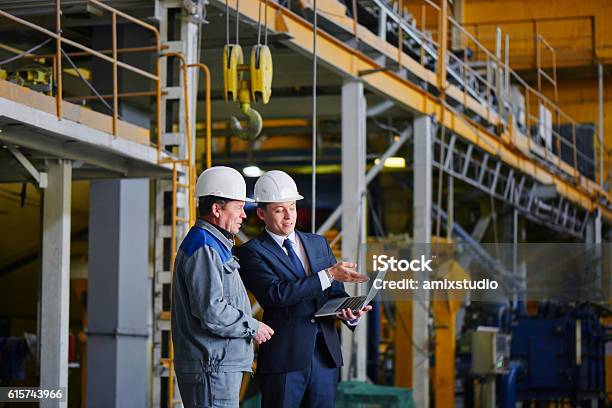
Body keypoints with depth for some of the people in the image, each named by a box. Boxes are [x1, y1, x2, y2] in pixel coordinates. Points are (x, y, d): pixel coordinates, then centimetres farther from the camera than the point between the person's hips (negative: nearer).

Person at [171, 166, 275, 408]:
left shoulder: (215, 246, 21)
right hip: (211, 366, -11)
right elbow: (211, 312, -21)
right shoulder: (203, 249, -14)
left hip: (221, 365, 11)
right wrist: (252, 327, -10)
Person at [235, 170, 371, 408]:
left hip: (326, 353, 5)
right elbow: (277, 293, -18)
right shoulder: (251, 252, -3)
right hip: (284, 358, -5)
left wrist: (350, 313, -8)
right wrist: (328, 275, -20)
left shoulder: (319, 243, 15)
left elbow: (336, 293, 15)